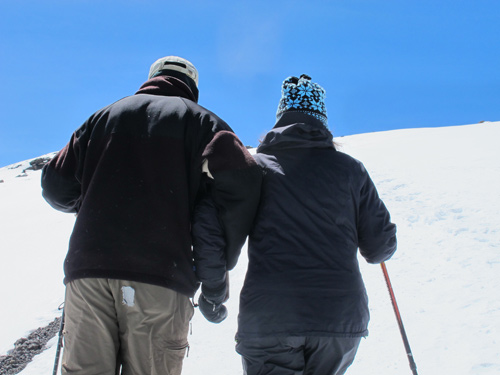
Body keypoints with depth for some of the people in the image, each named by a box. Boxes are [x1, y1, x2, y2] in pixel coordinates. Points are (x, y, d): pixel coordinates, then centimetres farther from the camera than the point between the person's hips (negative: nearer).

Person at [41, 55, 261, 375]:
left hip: (88, 268, 3)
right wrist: (225, 255, 3)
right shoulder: (197, 118, 12)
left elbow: (56, 185, 19)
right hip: (161, 276, -2)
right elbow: (240, 178, -6)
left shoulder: (105, 116, 22)